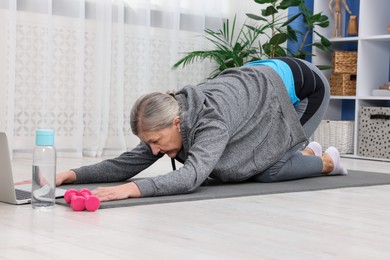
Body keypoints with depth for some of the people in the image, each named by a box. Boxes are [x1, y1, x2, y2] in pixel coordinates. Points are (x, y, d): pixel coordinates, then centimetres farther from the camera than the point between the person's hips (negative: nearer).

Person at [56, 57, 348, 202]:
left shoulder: (212, 119, -40)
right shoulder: (167, 118, -18)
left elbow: (192, 176, -53)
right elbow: (129, 162, -15)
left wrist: (132, 189, -64)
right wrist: (71, 174, -27)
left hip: (304, 86, -7)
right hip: (262, 80, 7)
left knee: (265, 171, -13)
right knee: (245, 166, 5)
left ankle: (326, 161, 13)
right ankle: (307, 152, 28)